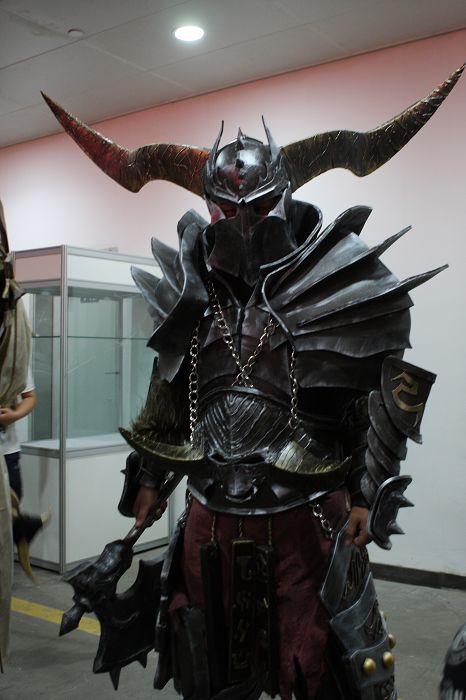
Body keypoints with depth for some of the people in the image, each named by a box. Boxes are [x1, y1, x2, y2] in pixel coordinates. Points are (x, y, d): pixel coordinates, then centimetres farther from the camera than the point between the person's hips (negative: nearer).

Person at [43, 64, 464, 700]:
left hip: (305, 514, -4)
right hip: (211, 511, 5)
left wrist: (370, 494, -10)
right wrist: (148, 477, 17)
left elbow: (385, 396, -7)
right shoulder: (194, 294, 4)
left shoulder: (338, 287, -9)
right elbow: (168, 397, 14)